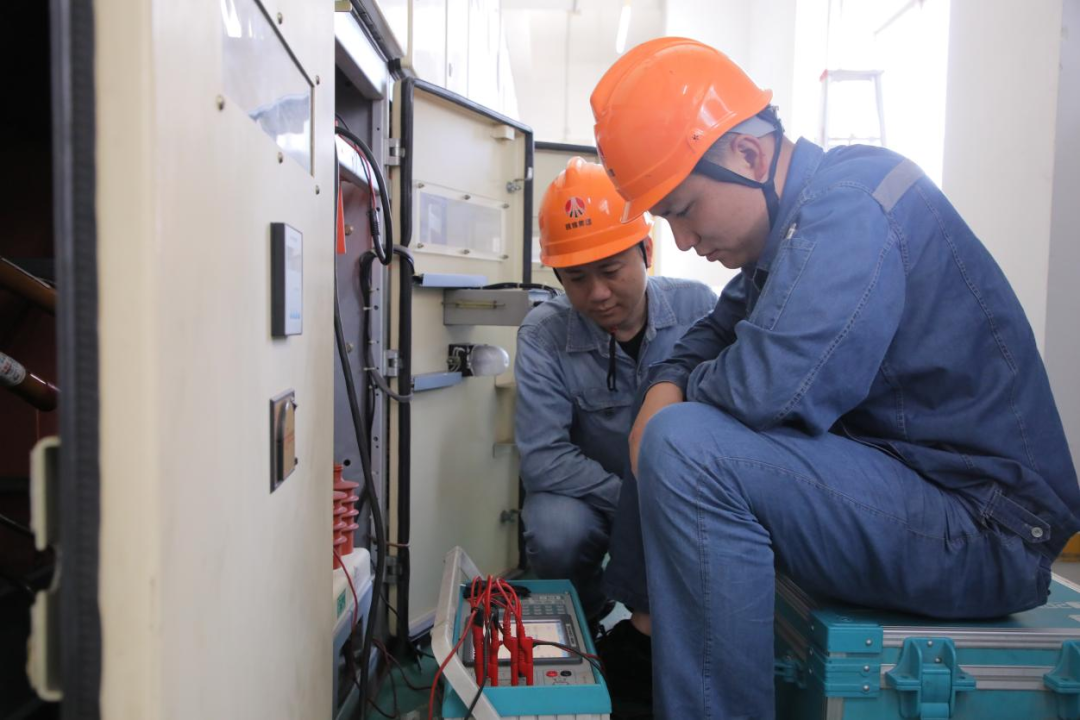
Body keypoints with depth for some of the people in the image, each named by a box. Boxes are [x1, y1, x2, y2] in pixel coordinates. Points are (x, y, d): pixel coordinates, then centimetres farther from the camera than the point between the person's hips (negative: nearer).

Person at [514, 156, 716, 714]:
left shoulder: (696, 307, -11)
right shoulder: (544, 334, -14)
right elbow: (543, 458, -19)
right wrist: (638, 498, -27)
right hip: (593, 496, -2)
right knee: (554, 532, -32)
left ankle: (644, 617, -5)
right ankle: (584, 626, 6)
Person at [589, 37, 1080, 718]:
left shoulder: (852, 204, -20)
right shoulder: (794, 217, 10)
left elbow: (767, 384, -32)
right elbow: (717, 332, 19)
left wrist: (694, 390, -9)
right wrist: (666, 388, -2)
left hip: (986, 529, -10)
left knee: (688, 450, -27)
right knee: (670, 431, 15)